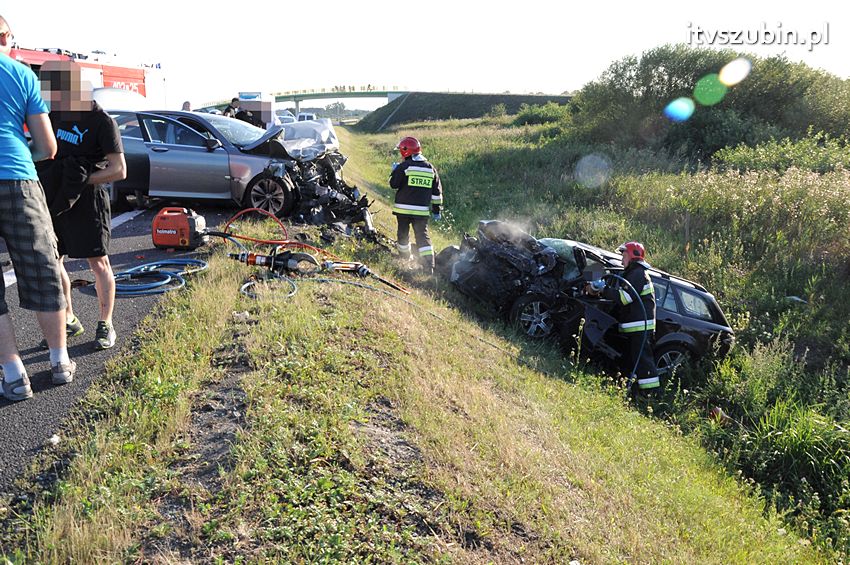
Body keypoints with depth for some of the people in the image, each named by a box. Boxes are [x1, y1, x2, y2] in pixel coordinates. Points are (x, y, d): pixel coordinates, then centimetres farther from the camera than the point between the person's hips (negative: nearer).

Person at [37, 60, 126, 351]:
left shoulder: (101, 122, -10)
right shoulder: (54, 114, 10)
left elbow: (119, 170, -14)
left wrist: (82, 181, -22)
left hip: (86, 199, -7)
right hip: (53, 197, 7)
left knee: (98, 262, -3)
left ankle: (106, 324, 9)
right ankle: (69, 320, 22)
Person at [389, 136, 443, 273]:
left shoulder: (404, 167, -7)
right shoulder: (430, 168, 9)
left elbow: (393, 184, -3)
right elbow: (437, 192, 11)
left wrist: (394, 172, 15)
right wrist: (437, 210, 16)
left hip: (403, 208, -3)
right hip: (422, 210, 3)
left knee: (403, 233, 15)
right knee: (423, 236, 2)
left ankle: (404, 258, 31)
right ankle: (429, 266, -10)